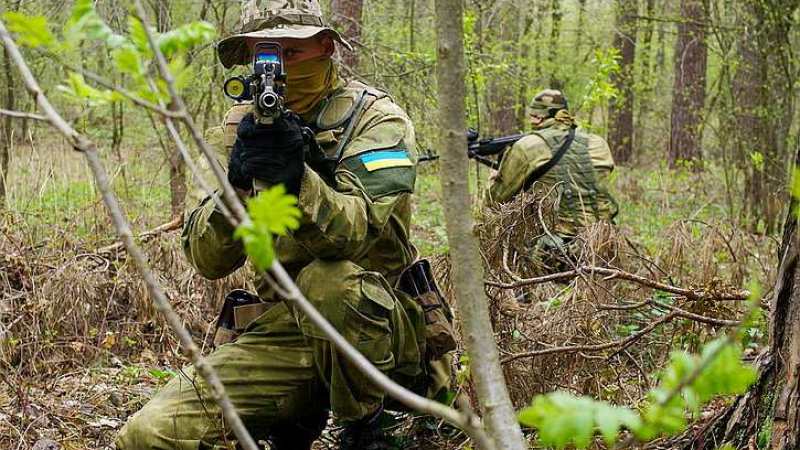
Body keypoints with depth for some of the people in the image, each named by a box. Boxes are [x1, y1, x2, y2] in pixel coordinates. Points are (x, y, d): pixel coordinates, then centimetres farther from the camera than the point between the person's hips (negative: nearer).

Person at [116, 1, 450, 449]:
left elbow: (353, 232, -25)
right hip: (283, 328, 4)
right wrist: (238, 185, -23)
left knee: (328, 281, -39)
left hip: (382, 324, -3)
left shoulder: (375, 118, -7)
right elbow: (208, 261, -5)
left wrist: (297, 182, -43)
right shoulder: (242, 125, 6)